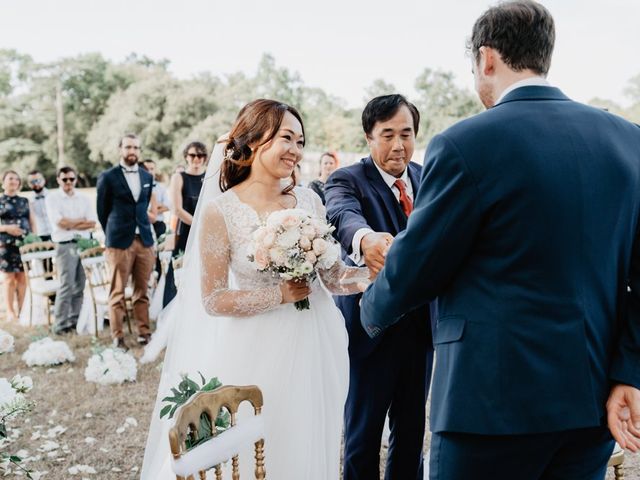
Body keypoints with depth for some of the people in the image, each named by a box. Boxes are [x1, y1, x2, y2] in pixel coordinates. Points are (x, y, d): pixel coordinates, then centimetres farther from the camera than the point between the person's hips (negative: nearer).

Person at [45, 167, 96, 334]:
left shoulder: (84, 199, 13)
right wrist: (81, 220, -2)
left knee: (81, 285, 5)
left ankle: (75, 319, 13)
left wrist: (71, 224, -8)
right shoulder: (52, 198, 2)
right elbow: (60, 222, -10)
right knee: (66, 285, -10)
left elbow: (92, 223, 4)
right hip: (65, 245, -4)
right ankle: (60, 324, -5)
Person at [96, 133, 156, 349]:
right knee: (117, 292, 0)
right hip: (120, 242, -4)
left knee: (142, 291, 8)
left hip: (144, 240, 4)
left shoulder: (147, 177, 13)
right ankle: (117, 337, 4)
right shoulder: (108, 177, 0)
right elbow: (102, 210, 7)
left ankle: (144, 332, 14)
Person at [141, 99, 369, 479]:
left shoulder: (309, 201, 2)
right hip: (257, 352, -4)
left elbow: (333, 276, 4)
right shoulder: (220, 211, -10)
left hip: (314, 348, 4)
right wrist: (282, 294, -17)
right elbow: (213, 300, -10)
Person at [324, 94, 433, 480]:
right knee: (363, 433, 9)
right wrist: (364, 238, -56)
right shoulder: (347, 180, -10)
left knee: (412, 429, 18)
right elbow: (343, 214, -33)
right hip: (372, 328, -4)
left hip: (421, 326, 5)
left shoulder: (428, 179, 7)